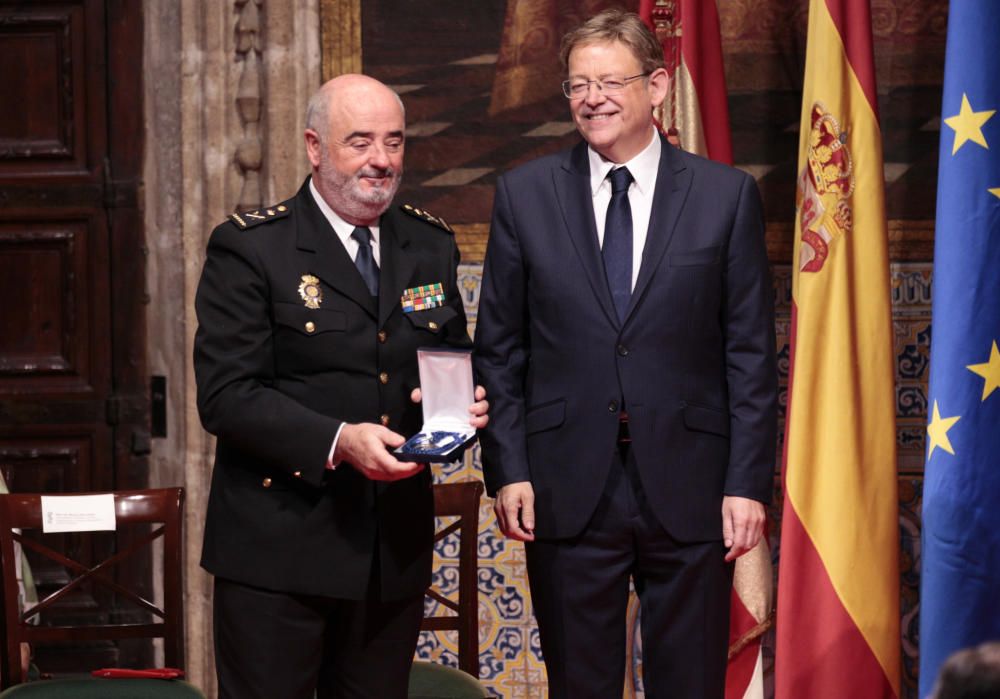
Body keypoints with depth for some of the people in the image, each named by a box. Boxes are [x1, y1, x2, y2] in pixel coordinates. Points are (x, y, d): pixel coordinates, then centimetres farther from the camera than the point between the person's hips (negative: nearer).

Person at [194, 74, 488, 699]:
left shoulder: (431, 245, 11)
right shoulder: (251, 248, -6)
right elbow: (225, 395, -13)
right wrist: (337, 441, -25)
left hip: (395, 549, 5)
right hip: (279, 548, -5)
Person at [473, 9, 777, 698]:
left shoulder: (726, 195, 2)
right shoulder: (524, 195, 5)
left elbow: (751, 352, 1)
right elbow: (499, 350, 7)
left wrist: (748, 483, -4)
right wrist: (507, 471, -2)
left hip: (688, 489, -1)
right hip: (568, 488, 1)